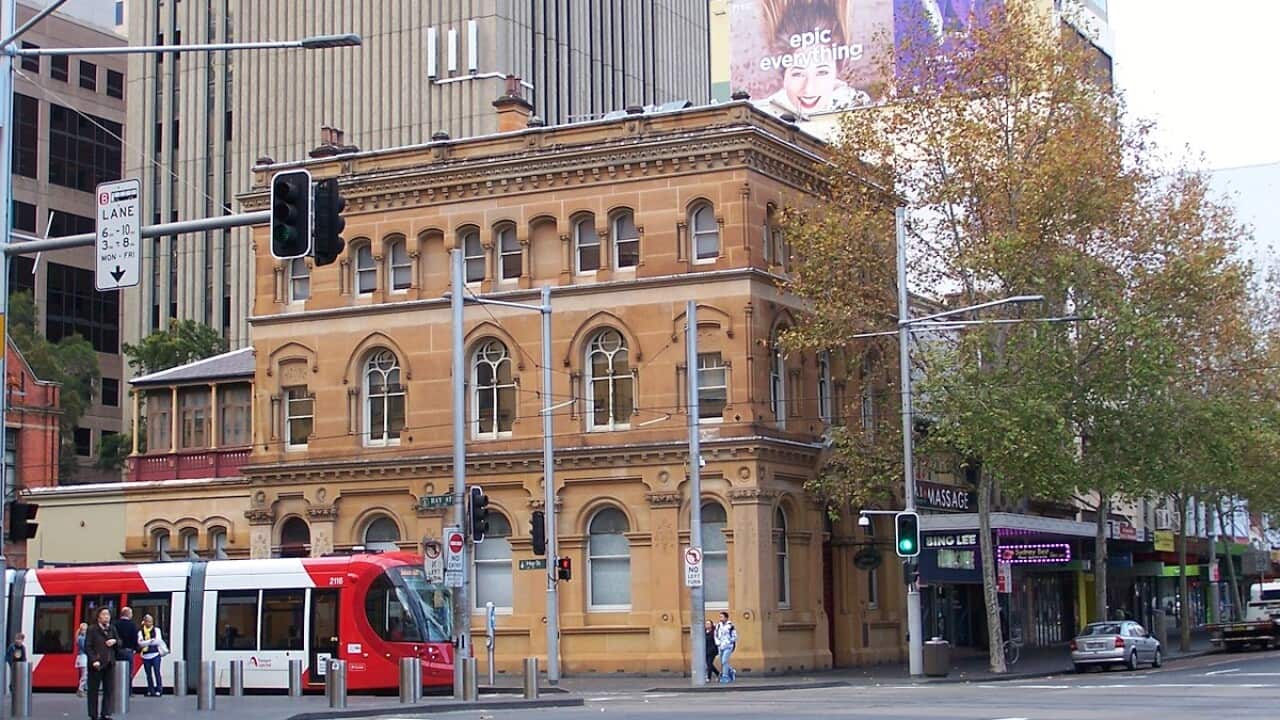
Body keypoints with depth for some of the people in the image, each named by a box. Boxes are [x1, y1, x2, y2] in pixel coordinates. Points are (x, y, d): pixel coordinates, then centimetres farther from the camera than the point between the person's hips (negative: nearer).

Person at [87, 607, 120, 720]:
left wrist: (115, 641, -5)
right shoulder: (92, 629, -4)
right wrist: (94, 660, -19)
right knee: (93, 690, 2)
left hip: (109, 664, 5)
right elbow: (88, 646, -9)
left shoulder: (112, 628, 11)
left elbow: (120, 642, 18)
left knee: (108, 689, 6)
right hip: (96, 664, -5)